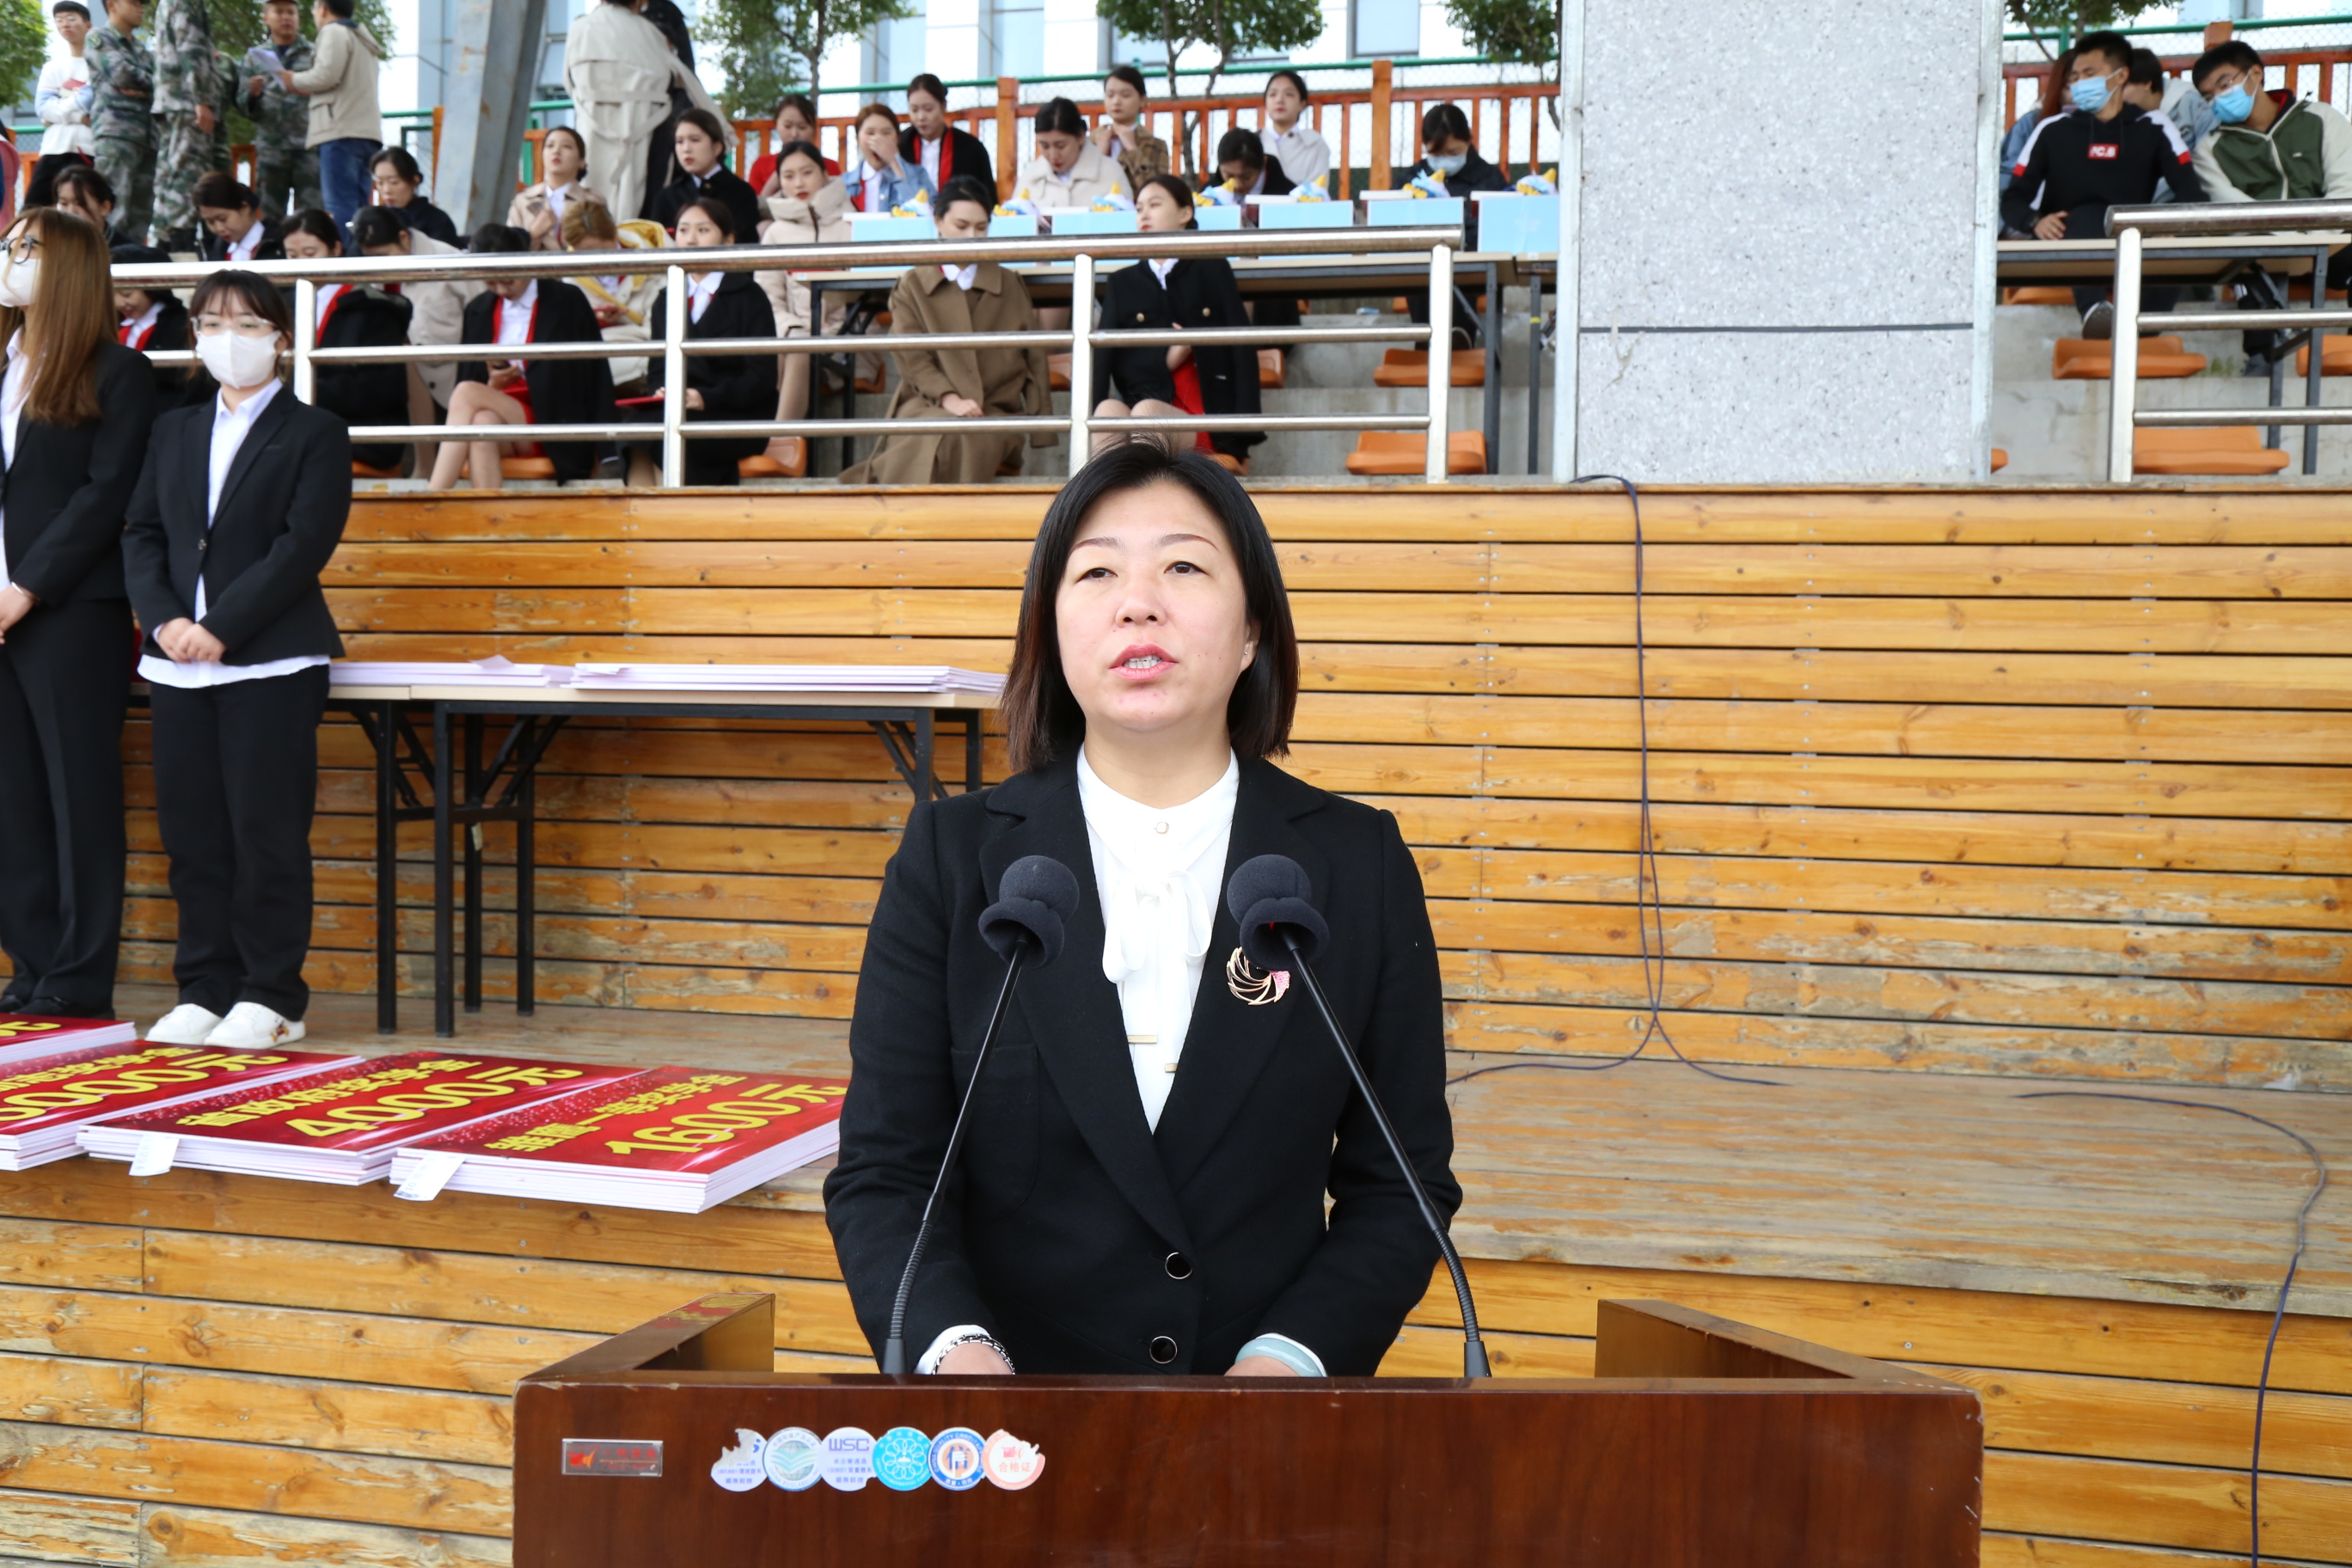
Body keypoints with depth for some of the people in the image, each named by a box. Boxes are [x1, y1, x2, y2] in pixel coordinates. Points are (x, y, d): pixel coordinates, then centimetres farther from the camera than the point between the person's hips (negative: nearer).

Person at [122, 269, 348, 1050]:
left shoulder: (314, 434, 1)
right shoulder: (174, 430, 18)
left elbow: (304, 545, -10)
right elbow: (142, 534, 11)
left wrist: (221, 627, -16)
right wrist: (164, 618, -7)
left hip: (270, 662, -5)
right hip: (178, 663, 5)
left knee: (267, 832, -4)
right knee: (193, 832, 6)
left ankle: (271, 997, 5)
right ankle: (205, 990, 15)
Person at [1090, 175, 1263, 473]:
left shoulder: (1213, 270, 15)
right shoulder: (1122, 282, 20)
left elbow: (1242, 350, 7)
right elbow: (1103, 356, 5)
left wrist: (1243, 438, -4)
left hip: (1206, 420, -2)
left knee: (1146, 410, -36)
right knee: (1108, 410, -34)